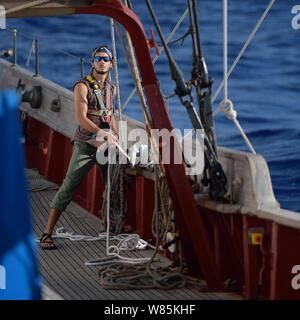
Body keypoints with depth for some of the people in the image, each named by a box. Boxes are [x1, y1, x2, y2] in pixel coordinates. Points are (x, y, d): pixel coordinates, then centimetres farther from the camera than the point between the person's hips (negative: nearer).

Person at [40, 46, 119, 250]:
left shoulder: (112, 88, 14)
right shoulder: (82, 86, -6)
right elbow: (81, 119, -16)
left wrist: (116, 137, 17)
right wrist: (102, 133, -26)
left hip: (106, 145, 6)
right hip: (86, 146, -6)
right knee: (68, 187, -10)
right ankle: (47, 234, -9)